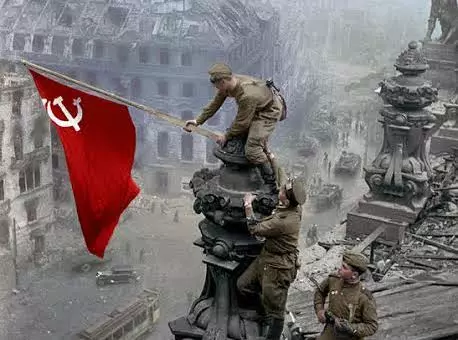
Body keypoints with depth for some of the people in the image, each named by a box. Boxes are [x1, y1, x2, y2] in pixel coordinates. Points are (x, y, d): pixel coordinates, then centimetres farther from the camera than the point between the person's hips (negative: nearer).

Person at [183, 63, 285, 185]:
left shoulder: (247, 96, -39)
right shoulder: (229, 82, -13)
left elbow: (242, 122, -24)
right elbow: (215, 103, 2)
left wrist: (226, 137, -9)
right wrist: (198, 121, 7)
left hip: (269, 112, -9)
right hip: (256, 109, 9)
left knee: (252, 150, -16)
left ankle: (271, 181, 0)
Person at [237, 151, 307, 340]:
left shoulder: (284, 221, -33)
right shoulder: (294, 207, -8)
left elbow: (255, 229, -18)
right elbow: (283, 179, 9)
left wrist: (248, 206, -11)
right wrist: (272, 159, 12)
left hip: (278, 267, -9)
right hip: (266, 257, 9)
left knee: (274, 310, 7)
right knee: (243, 285, 17)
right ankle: (267, 304, 34)